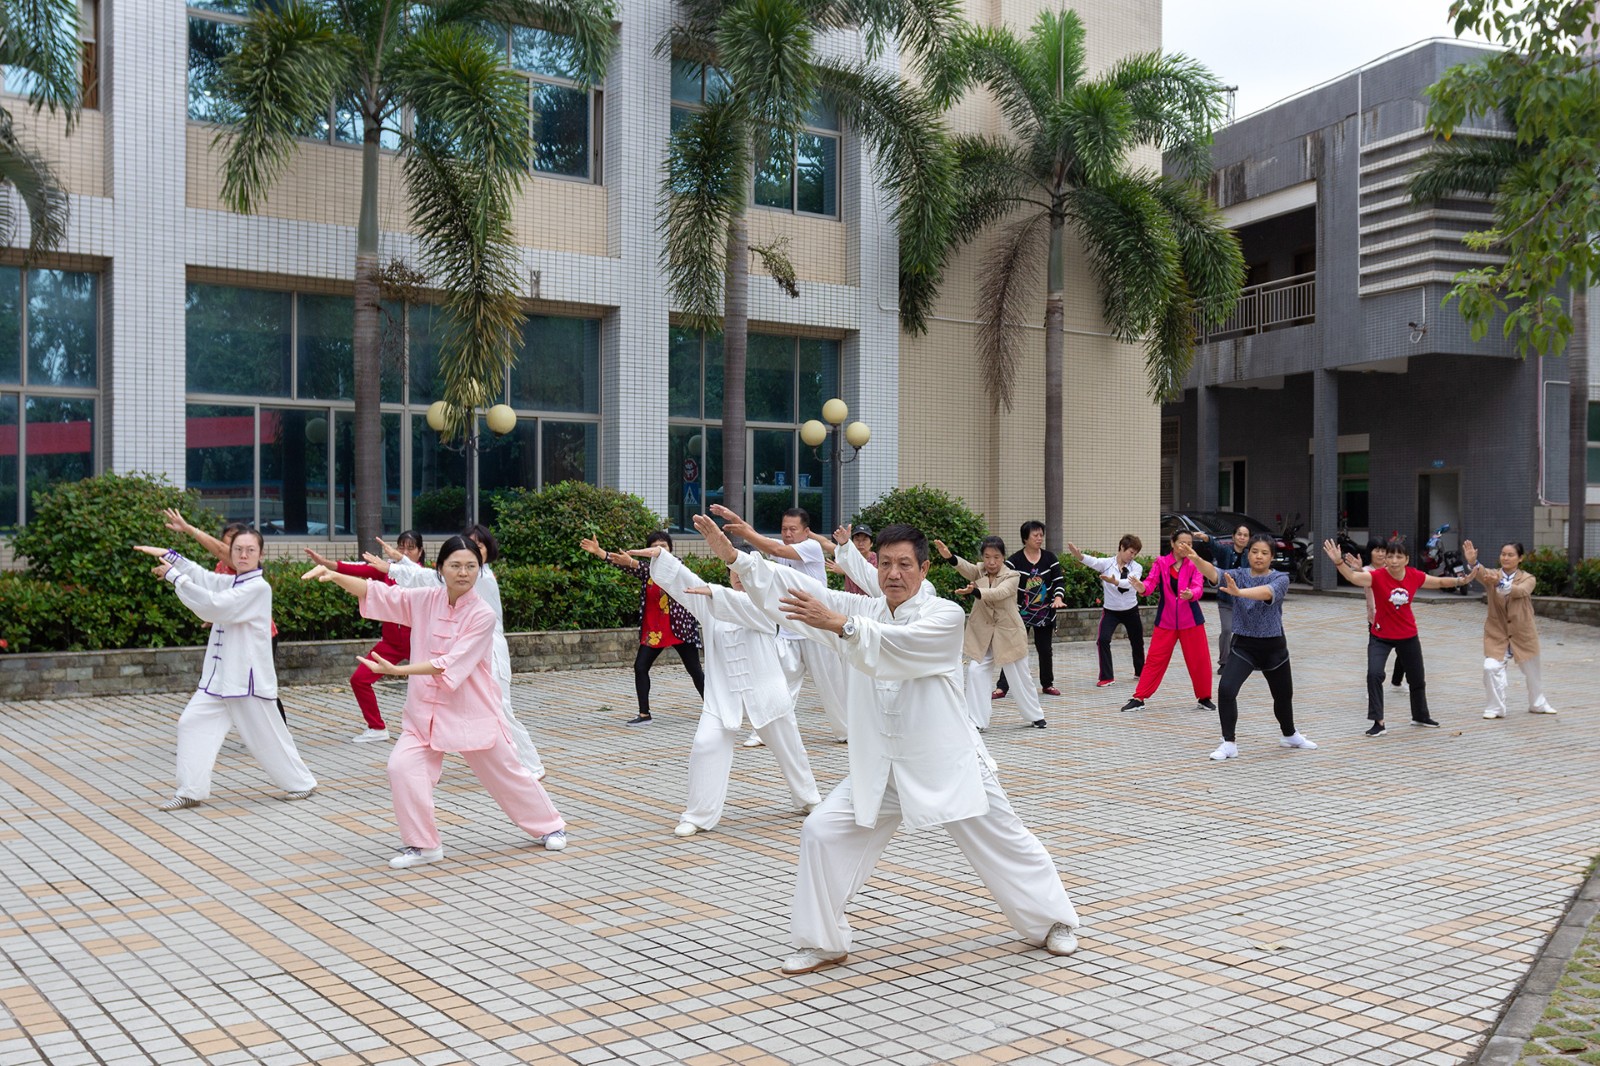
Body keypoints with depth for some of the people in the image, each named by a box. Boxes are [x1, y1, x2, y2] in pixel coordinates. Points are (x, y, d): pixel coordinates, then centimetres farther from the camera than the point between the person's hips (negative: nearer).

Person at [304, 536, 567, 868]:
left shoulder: (482, 615, -16)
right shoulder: (424, 600, -2)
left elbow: (451, 666, -24)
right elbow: (374, 592, -5)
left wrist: (397, 670, -32)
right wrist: (334, 575, -21)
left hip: (471, 711, -3)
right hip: (425, 710, 4)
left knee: (506, 773, 8)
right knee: (402, 767, -15)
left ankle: (549, 826, 33)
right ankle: (422, 845, 4)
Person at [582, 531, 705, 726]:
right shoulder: (647, 568, 7)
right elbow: (624, 565, -7)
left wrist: (632, 562, -40)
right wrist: (598, 551, -23)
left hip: (679, 627, -4)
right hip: (653, 630, 4)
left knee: (694, 669, 2)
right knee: (640, 667, -4)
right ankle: (644, 713, 5)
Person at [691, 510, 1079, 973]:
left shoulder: (945, 615, -13)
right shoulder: (862, 610, 2)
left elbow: (899, 645, -33)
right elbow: (797, 589, -7)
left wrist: (840, 625, -47)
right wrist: (733, 556, -17)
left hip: (946, 765, -4)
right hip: (878, 769, 4)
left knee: (1003, 842, 8)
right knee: (822, 833, -4)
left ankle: (1053, 921, 33)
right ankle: (823, 944, 12)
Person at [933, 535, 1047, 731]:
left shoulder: (1012, 576, -11)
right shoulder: (978, 572, -2)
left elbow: (998, 593, -32)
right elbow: (966, 568, -25)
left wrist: (974, 591, -52)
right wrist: (950, 556, -49)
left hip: (1008, 633, -2)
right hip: (982, 634, 2)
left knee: (1020, 676, 9)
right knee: (976, 671, -9)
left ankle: (1035, 716, 29)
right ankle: (976, 721, 0)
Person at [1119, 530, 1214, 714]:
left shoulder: (1194, 564, -3)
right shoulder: (1161, 563, -2)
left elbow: (1198, 587, -16)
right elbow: (1151, 582, -15)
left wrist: (1190, 594, -41)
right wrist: (1142, 587, -39)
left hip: (1190, 619, 1)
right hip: (1166, 619, -1)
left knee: (1200, 660, 4)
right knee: (1155, 659, -1)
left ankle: (1203, 698, 23)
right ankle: (1139, 698, 5)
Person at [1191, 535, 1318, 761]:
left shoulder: (1280, 579, -8)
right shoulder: (1238, 575, -3)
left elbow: (1267, 592, -31)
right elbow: (1215, 574, -24)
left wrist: (1239, 592, -51)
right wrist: (1197, 559, -46)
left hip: (1273, 647, 1)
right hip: (1243, 645, 0)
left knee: (1284, 695, 19)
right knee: (1226, 690, -21)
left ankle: (1289, 735, 47)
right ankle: (1229, 744, -7)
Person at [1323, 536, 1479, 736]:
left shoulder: (1415, 576, -10)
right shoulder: (1377, 577, -21)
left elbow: (1440, 582, 9)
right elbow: (1352, 576, -39)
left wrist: (1461, 581, 1)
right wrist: (1339, 562, -55)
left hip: (1408, 636, 4)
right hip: (1380, 636, -4)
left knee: (1417, 678, 19)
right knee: (1374, 674, -22)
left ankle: (1420, 716, 44)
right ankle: (1378, 722, -10)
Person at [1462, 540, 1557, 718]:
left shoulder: (1528, 579, -8)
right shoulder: (1492, 575, -7)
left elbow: (1519, 591, -32)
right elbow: (1481, 573, -33)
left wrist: (1499, 583, -52)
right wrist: (1472, 562, -57)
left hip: (1522, 633, 1)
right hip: (1496, 632, -1)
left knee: (1532, 670, 17)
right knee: (1491, 667, -15)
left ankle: (1538, 704, 41)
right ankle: (1495, 708, 2)